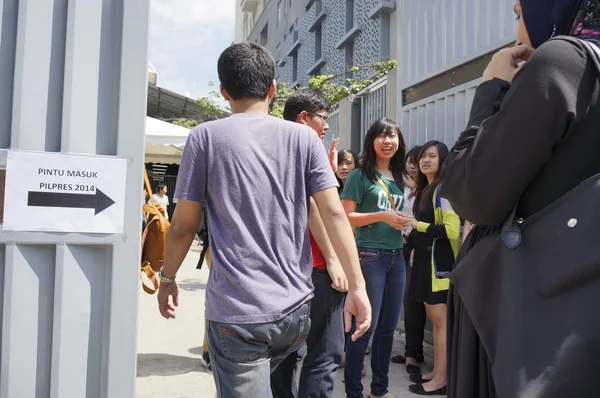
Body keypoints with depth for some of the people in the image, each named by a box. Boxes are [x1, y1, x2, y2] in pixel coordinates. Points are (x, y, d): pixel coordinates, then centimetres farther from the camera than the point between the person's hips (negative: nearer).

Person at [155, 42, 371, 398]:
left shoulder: (205, 137, -4)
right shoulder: (304, 137, 2)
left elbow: (184, 224, -2)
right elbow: (334, 213, -5)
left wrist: (167, 279, 14)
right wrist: (357, 286, -2)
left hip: (236, 312, -3)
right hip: (296, 308, 4)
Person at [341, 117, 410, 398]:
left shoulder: (398, 178, 14)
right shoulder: (361, 176, -5)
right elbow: (345, 217, -11)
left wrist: (405, 223, 4)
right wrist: (382, 216, -19)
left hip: (397, 257, 7)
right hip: (370, 257, -7)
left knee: (388, 327, 12)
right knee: (366, 327, -3)